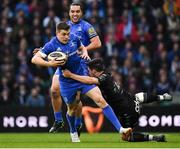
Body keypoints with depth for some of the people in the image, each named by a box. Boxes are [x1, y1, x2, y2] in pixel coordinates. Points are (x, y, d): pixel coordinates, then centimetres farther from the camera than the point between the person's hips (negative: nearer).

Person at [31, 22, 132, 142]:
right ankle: (73, 133, 44)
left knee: (100, 100, -12)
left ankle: (120, 129, -15)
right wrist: (50, 64, -32)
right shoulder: (51, 46, -14)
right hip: (67, 82, -2)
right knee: (72, 108, 13)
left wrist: (85, 52, -5)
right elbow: (34, 59, -18)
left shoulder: (74, 38, -3)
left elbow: (82, 48, 19)